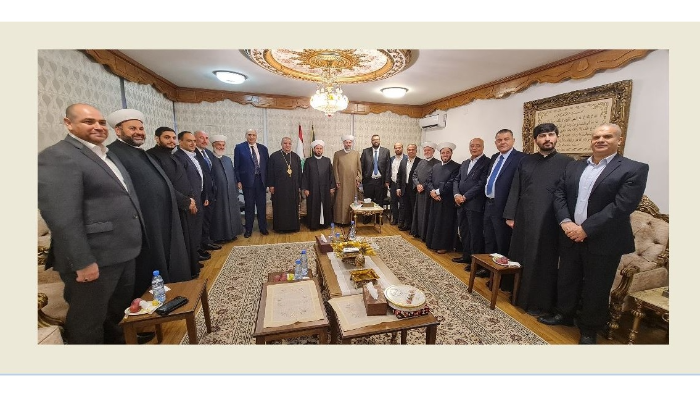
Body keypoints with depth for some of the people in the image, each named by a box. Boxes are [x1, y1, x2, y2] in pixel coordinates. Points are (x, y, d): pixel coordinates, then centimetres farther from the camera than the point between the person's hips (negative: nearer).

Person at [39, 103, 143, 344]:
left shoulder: (108, 155, 14)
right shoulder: (56, 157, -14)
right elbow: (62, 217, -21)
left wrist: (132, 241, 17)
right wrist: (83, 262, -22)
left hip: (123, 251, 8)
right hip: (95, 258, -8)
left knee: (119, 307, 24)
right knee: (89, 320, 11)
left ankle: (113, 338, 46)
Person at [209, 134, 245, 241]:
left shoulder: (228, 159, 12)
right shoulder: (210, 159, -7)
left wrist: (236, 190, 10)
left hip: (231, 193, 6)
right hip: (218, 193, -6)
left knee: (232, 213, 12)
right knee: (219, 215, 3)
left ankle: (231, 233, 26)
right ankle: (219, 237, 16)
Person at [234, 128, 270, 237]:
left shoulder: (263, 148, 7)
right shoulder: (239, 147, 1)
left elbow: (267, 165, 8)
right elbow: (236, 166, 0)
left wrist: (268, 180, 3)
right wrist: (238, 181, -6)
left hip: (260, 180, 2)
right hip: (247, 180, -2)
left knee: (261, 205, 7)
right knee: (249, 206, 6)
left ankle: (263, 227, 20)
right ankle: (248, 229, 19)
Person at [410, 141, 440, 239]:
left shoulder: (437, 163, -7)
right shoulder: (421, 162, 14)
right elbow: (414, 175, 11)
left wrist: (424, 186, -14)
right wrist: (418, 184, -6)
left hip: (429, 193, -6)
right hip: (419, 192, 6)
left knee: (427, 214, 0)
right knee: (418, 212, 12)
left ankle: (426, 235, 11)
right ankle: (417, 232, 25)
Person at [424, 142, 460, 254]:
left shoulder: (456, 167, -5)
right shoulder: (435, 166, 15)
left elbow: (451, 183, -15)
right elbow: (429, 181, 7)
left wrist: (438, 192, -16)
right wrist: (432, 191, -11)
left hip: (447, 201, -5)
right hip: (434, 200, 6)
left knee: (445, 223, 3)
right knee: (433, 222, 12)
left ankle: (443, 245, 14)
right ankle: (433, 243, 24)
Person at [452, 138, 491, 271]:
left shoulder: (487, 162, -6)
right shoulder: (464, 163, 17)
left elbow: (482, 183, -15)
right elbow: (457, 180, 13)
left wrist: (465, 197, -15)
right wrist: (456, 194, -5)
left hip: (475, 204, -7)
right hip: (461, 204, 7)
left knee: (475, 233, 2)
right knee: (463, 232, 16)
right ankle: (466, 256, 31)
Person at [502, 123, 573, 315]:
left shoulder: (567, 162, 1)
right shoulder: (525, 161, 8)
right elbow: (515, 190, 6)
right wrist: (510, 215, 1)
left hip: (549, 222, -2)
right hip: (524, 218, 3)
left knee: (543, 263, 7)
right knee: (519, 258, 11)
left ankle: (540, 303, 22)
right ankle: (519, 295, 29)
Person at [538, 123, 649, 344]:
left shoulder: (634, 169, -5)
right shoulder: (573, 167, 8)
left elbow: (623, 205, -15)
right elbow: (559, 194, 3)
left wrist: (586, 229, -19)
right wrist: (565, 222, -12)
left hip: (604, 241, -3)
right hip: (570, 236, 4)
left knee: (596, 289, 11)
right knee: (566, 279, 17)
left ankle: (589, 329, 30)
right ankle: (563, 314, 37)